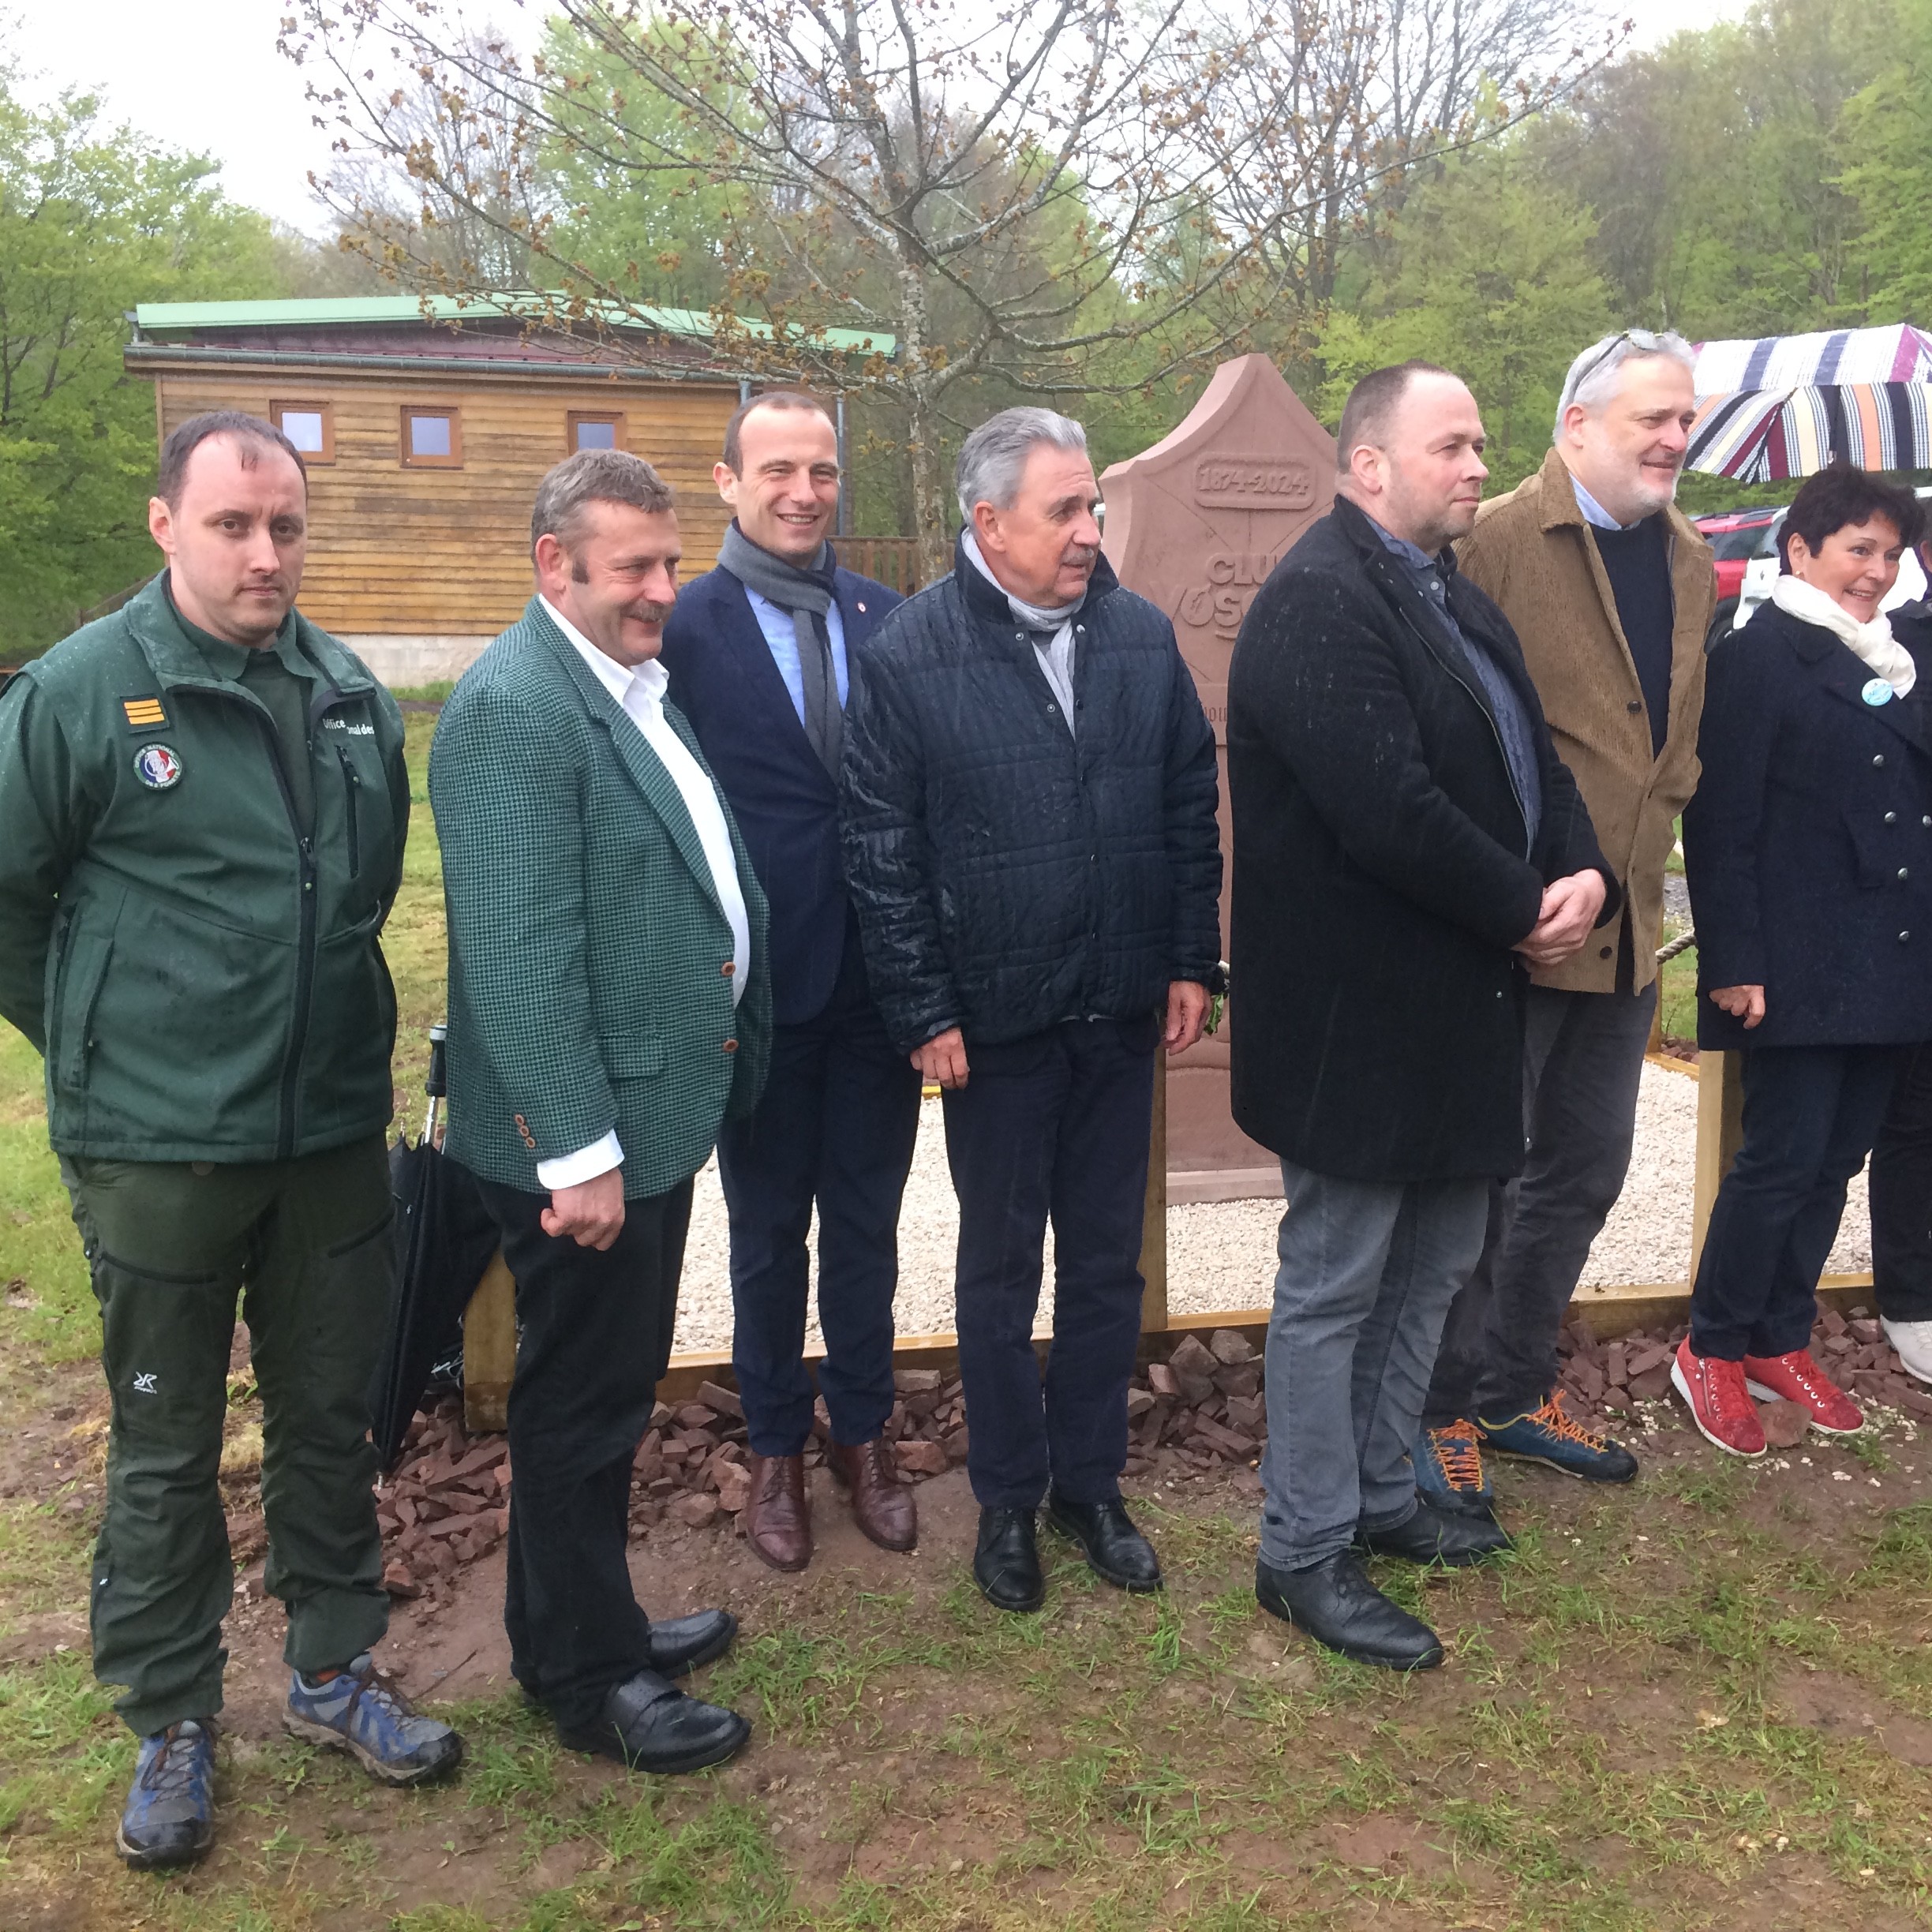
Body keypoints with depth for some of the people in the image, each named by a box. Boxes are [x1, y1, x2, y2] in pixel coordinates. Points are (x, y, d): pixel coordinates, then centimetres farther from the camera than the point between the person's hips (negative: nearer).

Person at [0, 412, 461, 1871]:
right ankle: (172, 1722, 30)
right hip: (159, 1150, -4)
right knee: (166, 1448, 11)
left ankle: (334, 1671, 35)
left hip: (336, 1134, 4)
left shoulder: (352, 696, 4)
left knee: (331, 1418, 16)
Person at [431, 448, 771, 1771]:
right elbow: (518, 957, -24)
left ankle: (590, 1625, 39)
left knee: (610, 1391, 21)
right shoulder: (516, 709, -20)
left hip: (653, 1111, 9)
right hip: (588, 1137, -9)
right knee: (584, 1402, 7)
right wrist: (579, 1153, -23)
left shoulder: (636, 685, 11)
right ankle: (590, 1682, 25)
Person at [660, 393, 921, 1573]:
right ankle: (777, 1449, 33)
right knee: (770, 1230, 14)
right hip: (761, 981, -2)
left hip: (881, 977, 3)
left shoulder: (890, 620, 3)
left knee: (866, 1222, 15)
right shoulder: (682, 630, -7)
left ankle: (864, 1432, 35)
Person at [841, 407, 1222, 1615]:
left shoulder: (1142, 636, 3)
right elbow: (881, 853, -8)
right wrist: (924, 1013, -10)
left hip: (1124, 1013, 4)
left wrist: (1193, 961, 4)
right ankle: (1008, 1500, 29)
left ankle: (1090, 1483, 32)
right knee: (1001, 1268, 12)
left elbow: (1193, 803, 9)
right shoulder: (908, 656, -8)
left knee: (1108, 1263, 14)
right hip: (995, 1021, -3)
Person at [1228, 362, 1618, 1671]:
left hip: (1460, 1006, 10)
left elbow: (1533, 755, 13)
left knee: (1433, 1266, 20)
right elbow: (1390, 812, -27)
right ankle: (1305, 1555, 18)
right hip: (1356, 1016, -10)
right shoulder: (1320, 603, -18)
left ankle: (1383, 1494, 38)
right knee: (1334, 1290, 3)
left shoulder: (1456, 597, 14)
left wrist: (1586, 873, -6)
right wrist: (1523, 910, -15)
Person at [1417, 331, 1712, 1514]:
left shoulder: (1688, 563, 12)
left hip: (1625, 929, 8)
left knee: (1582, 1173, 18)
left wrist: (1639, 869, 11)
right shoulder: (1497, 542, -13)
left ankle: (1514, 1390, 36)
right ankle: (1439, 1414, 22)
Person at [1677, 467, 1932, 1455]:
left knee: (1835, 1160, 11)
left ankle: (1781, 1341, 24)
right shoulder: (1757, 656, -6)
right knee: (1783, 1159, -5)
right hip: (1798, 966, -7)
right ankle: (1711, 1352, 11)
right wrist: (1734, 963, -16)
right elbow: (1720, 824, -11)